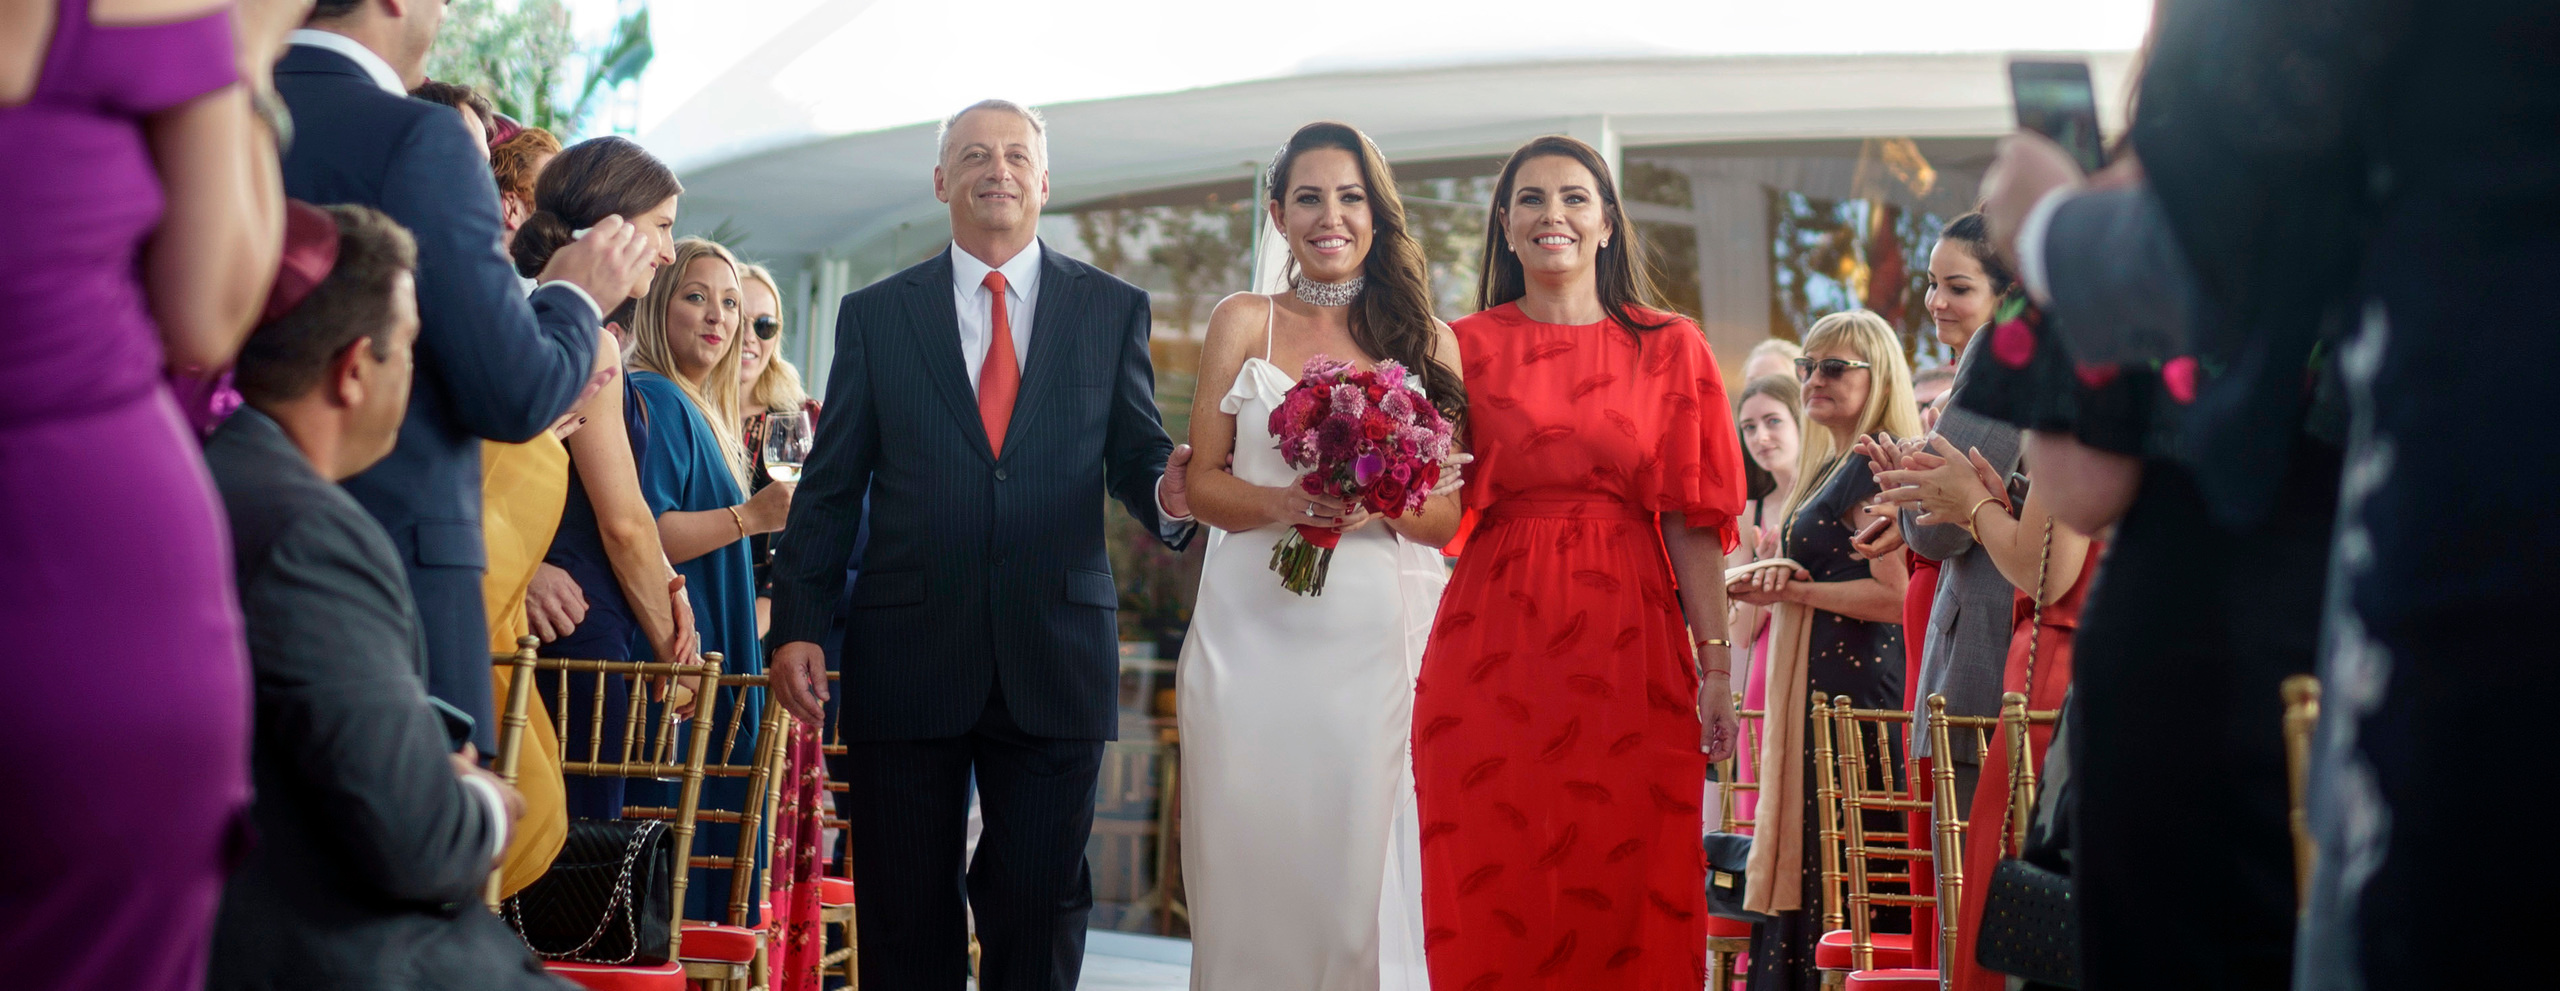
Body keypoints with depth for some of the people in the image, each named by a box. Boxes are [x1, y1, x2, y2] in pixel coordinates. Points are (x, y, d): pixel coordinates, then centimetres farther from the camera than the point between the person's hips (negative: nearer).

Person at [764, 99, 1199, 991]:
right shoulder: (875, 315, 10)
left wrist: (1169, 495, -16)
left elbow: (1137, 457, 8)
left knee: (1040, 909, 3)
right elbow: (831, 488, 7)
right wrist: (797, 624, -2)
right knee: (904, 917, 5)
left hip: (1054, 662, 0)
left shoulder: (1112, 309, 10)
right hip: (906, 661, 0)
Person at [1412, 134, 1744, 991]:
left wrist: (1716, 664, -2)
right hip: (1495, 654, 0)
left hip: (1630, 654, 0)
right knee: (1495, 897, 0)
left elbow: (1691, 520, 4)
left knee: (1627, 893, 0)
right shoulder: (1466, 348, 8)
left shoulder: (1668, 349, 9)